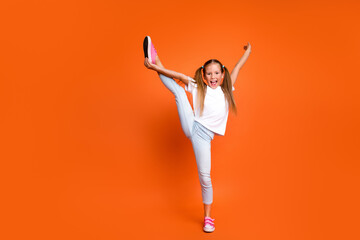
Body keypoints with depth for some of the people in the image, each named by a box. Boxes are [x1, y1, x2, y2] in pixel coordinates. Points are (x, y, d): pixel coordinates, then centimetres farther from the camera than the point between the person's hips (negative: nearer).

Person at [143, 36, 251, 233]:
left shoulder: (226, 90, 8)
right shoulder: (198, 88, 5)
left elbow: (237, 67, 18)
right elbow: (178, 76, -1)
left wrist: (248, 50, 28)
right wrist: (156, 68, -6)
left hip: (204, 136, 0)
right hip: (191, 126, 1)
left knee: (205, 177, -5)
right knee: (178, 90, -10)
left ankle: (207, 217, 14)